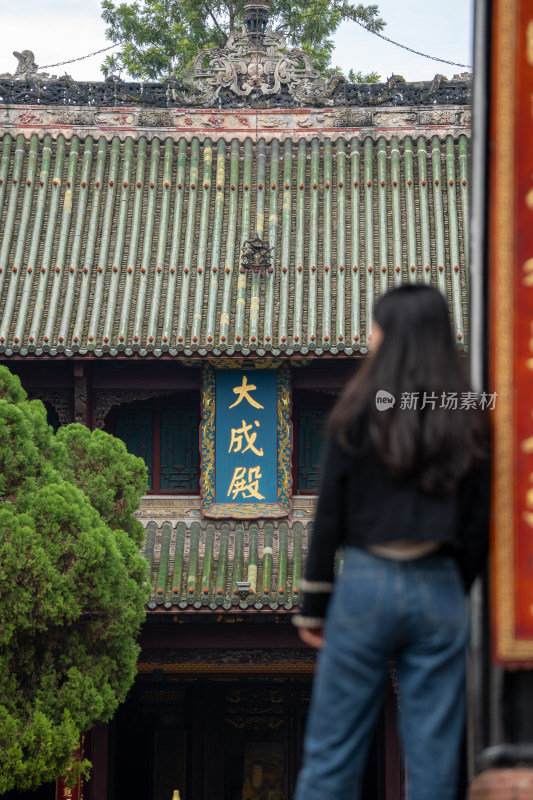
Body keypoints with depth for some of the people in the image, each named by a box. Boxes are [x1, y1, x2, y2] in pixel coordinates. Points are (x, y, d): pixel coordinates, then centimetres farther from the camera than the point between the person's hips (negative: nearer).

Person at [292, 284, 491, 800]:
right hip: (439, 590, 2)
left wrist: (313, 605, 4)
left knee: (332, 748, 3)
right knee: (433, 755, 4)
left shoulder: (359, 413, -3)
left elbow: (330, 513, -2)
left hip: (367, 583, -2)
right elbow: (478, 524, 7)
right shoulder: (466, 422, 4)